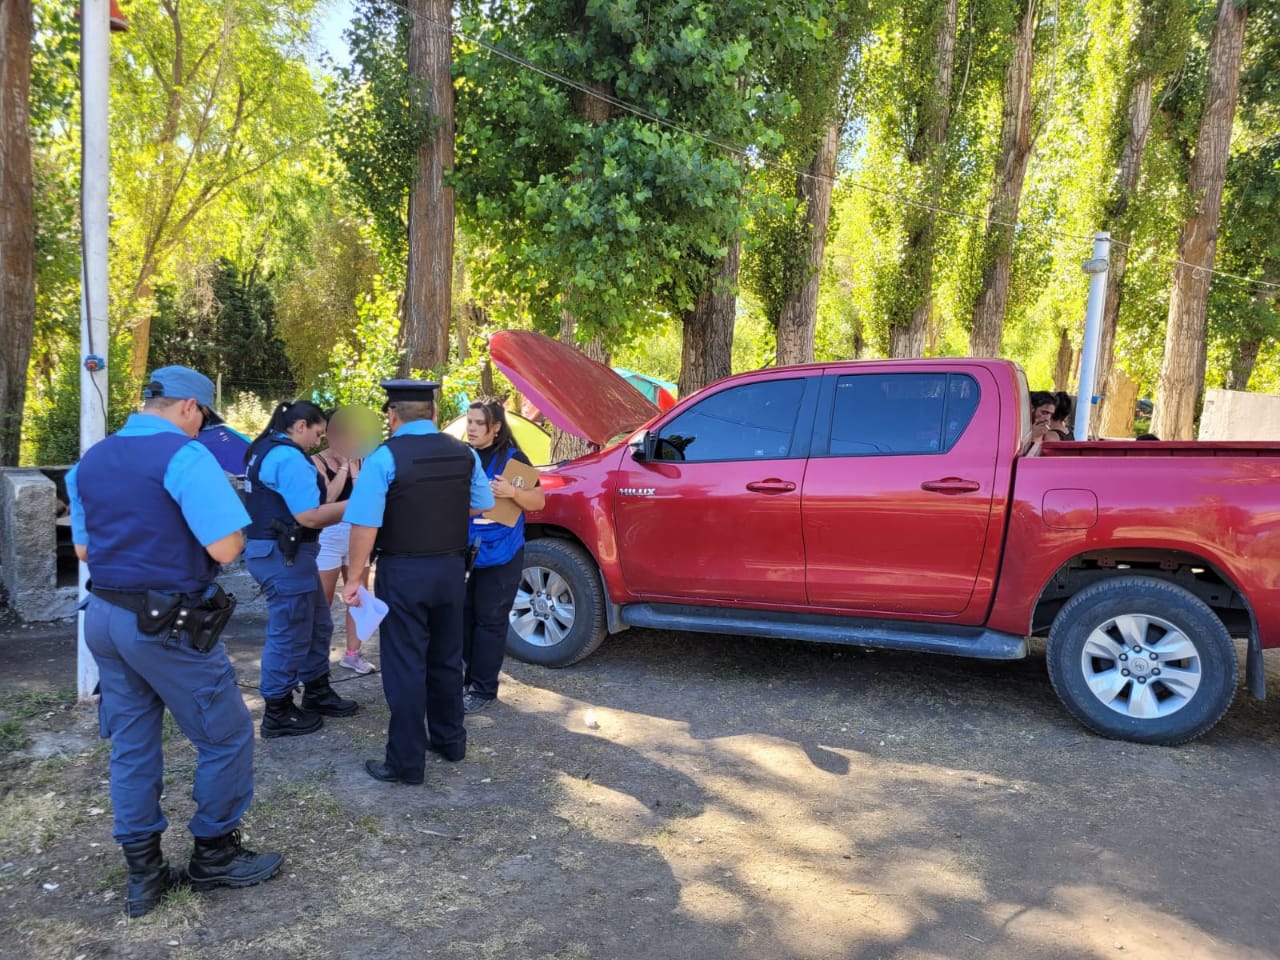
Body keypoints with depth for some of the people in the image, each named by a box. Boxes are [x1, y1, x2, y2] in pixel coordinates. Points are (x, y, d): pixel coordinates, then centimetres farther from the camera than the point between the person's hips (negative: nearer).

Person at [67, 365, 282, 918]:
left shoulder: (91, 461, 10)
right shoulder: (185, 454, -16)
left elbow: (83, 548, 17)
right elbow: (225, 549, -21)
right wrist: (226, 523, 0)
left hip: (105, 615, 8)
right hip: (168, 622, -8)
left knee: (131, 744, 15)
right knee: (227, 735, 7)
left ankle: (142, 872, 23)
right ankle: (214, 856, 19)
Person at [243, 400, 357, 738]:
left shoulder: (267, 450, 15)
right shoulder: (288, 457, -18)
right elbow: (309, 516, -22)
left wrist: (341, 508, 13)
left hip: (280, 551, 11)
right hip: (284, 556, -11)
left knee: (318, 625, 19)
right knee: (289, 635, 1)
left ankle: (317, 694, 31)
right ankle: (277, 714, 13)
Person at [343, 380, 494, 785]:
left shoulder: (384, 458, -14)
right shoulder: (464, 454, 1)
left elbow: (365, 525, -18)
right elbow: (482, 505, 9)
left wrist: (355, 578, -10)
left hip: (403, 573, -5)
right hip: (452, 568, 5)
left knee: (405, 665, 4)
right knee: (447, 659, 19)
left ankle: (407, 763, 12)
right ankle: (450, 740, 33)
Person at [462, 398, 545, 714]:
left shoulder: (512, 457, -7)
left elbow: (538, 501, -6)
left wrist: (513, 492, -25)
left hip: (499, 554, -5)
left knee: (489, 620, 1)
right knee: (463, 616, 10)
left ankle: (483, 689, 10)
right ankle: (467, 678, 25)